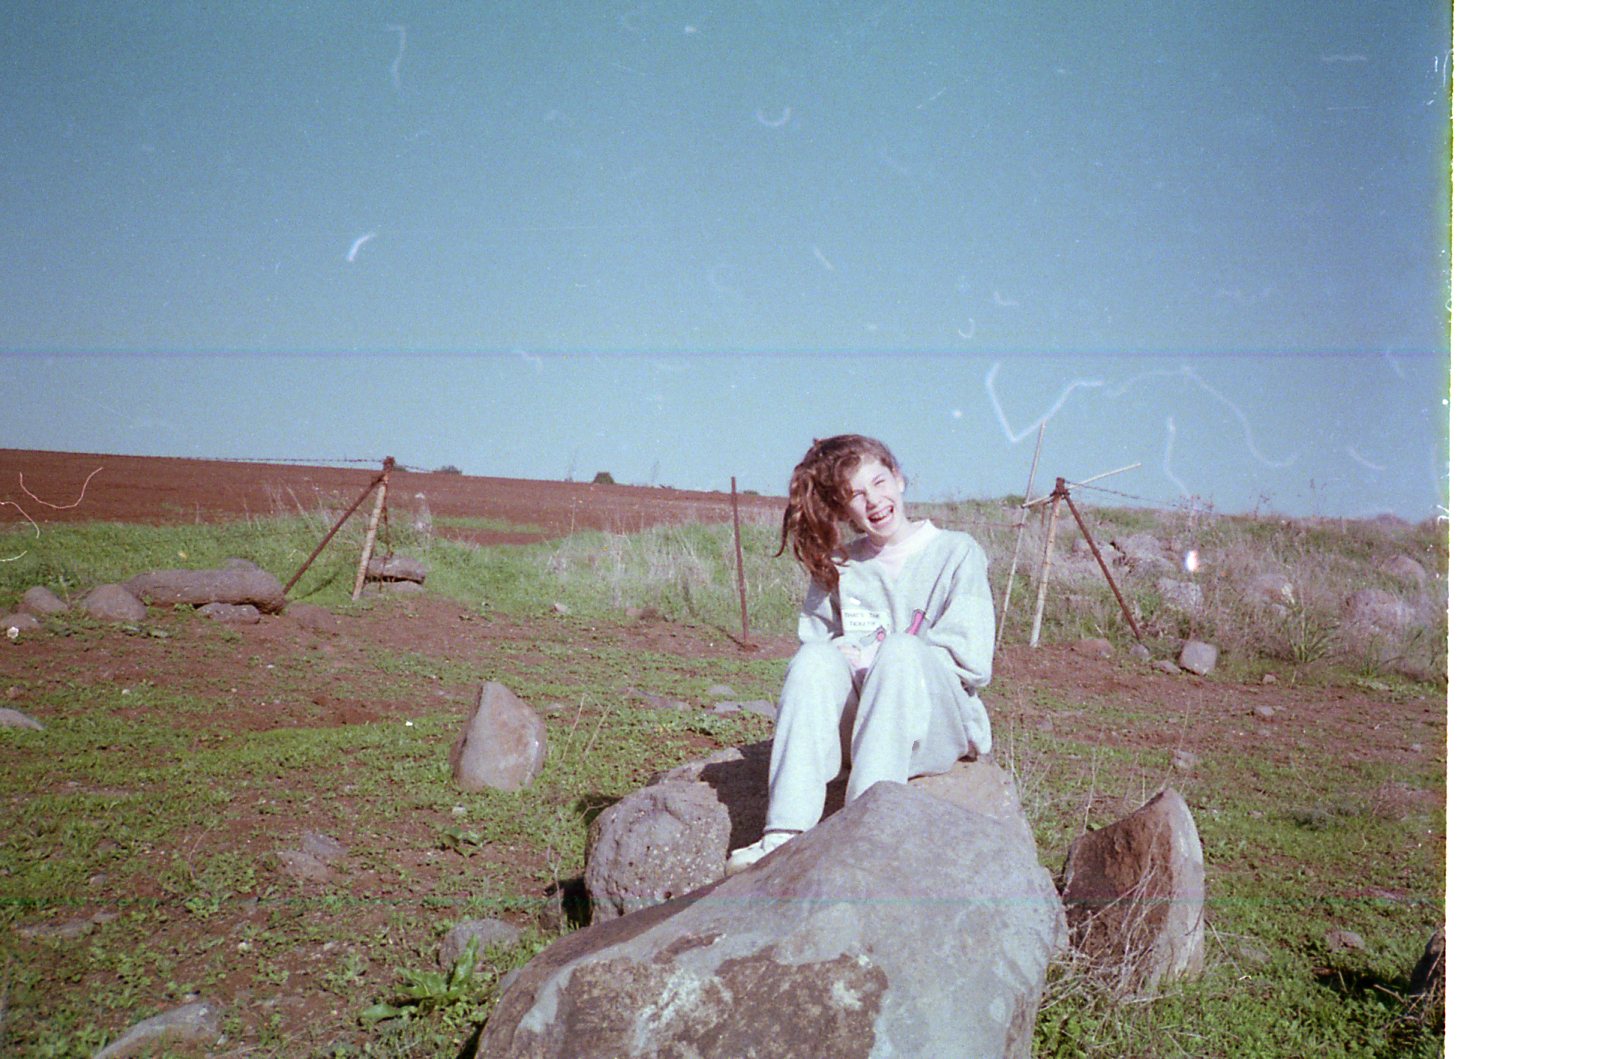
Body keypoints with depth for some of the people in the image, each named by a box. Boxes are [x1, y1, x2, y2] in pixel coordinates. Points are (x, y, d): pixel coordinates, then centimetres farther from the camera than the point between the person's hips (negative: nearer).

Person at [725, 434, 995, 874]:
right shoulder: (837, 568, 13)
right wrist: (841, 657, -17)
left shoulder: (957, 553, 4)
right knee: (815, 659, -26)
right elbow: (810, 656, 6)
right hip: (855, 731, 3)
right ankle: (786, 833, -36)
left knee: (901, 650, -31)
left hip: (937, 731, -3)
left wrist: (872, 656, -9)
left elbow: (972, 661, -5)